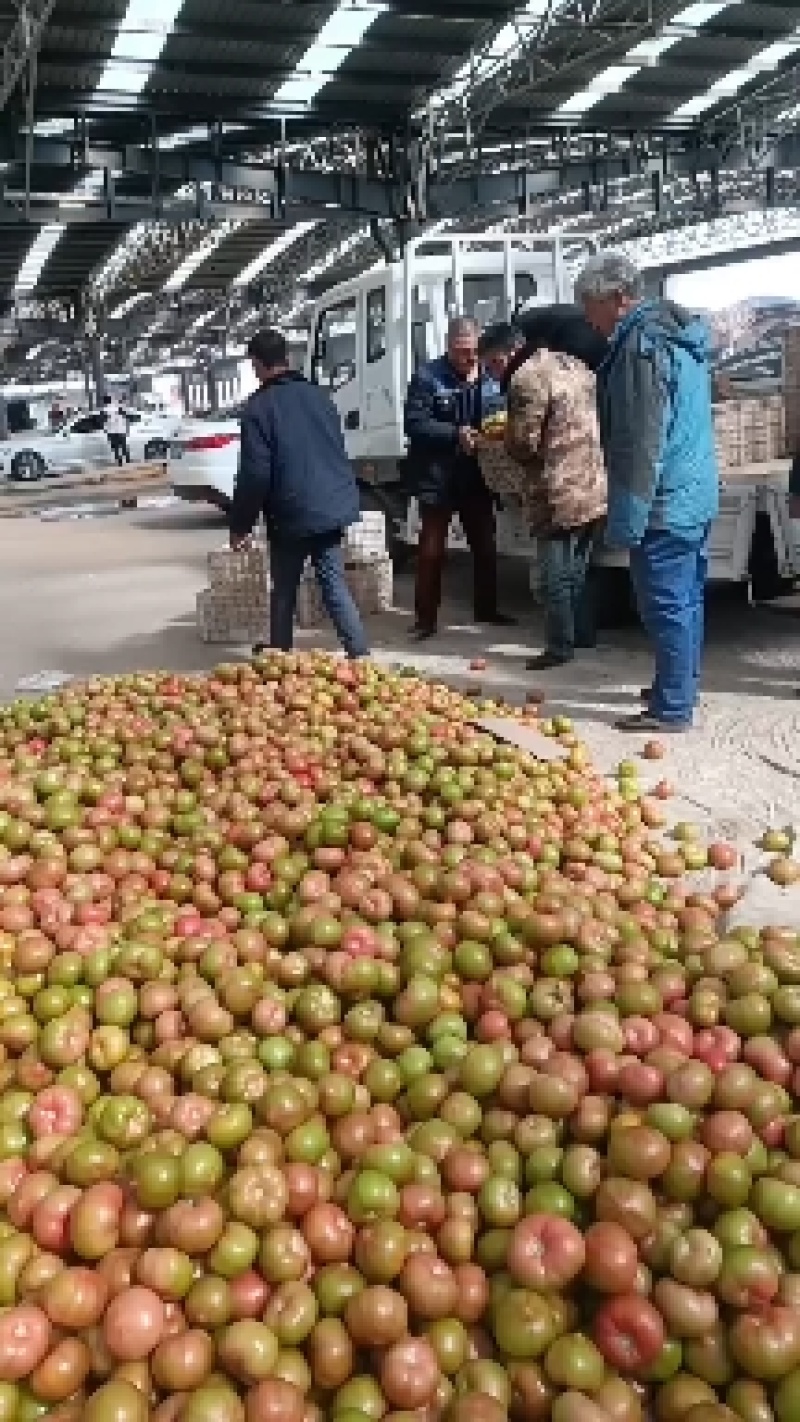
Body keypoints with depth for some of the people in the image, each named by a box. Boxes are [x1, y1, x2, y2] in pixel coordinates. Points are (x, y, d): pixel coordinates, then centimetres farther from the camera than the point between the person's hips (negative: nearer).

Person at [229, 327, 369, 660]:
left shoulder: (259, 407, -10)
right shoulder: (319, 396, 11)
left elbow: (255, 474, -14)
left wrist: (240, 525, -4)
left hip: (292, 514, -5)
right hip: (333, 507, 5)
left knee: (284, 589, 11)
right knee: (334, 585, 8)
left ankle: (280, 651, 22)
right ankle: (360, 654, 2)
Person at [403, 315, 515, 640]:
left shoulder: (489, 379, 6)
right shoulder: (427, 377, -7)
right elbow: (414, 424, -13)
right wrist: (455, 434, -23)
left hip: (476, 479, 5)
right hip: (438, 478, -5)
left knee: (485, 546, 14)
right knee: (431, 550, 0)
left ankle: (486, 608, 30)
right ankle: (425, 616, 8)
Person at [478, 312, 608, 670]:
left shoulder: (527, 377, -14)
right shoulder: (573, 364, 14)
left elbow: (524, 443, -17)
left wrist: (505, 435, 3)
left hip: (561, 495, -9)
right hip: (594, 487, 9)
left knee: (556, 575, -1)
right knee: (578, 568, 20)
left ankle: (559, 647, 5)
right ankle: (584, 634, 29)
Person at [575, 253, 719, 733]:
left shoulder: (641, 345, -17)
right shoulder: (677, 332, 15)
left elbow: (641, 443, -23)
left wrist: (627, 518, -22)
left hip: (665, 502, -10)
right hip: (698, 495, 10)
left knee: (666, 605, -4)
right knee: (687, 598, 18)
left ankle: (672, 707, 2)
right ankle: (683, 687, 31)